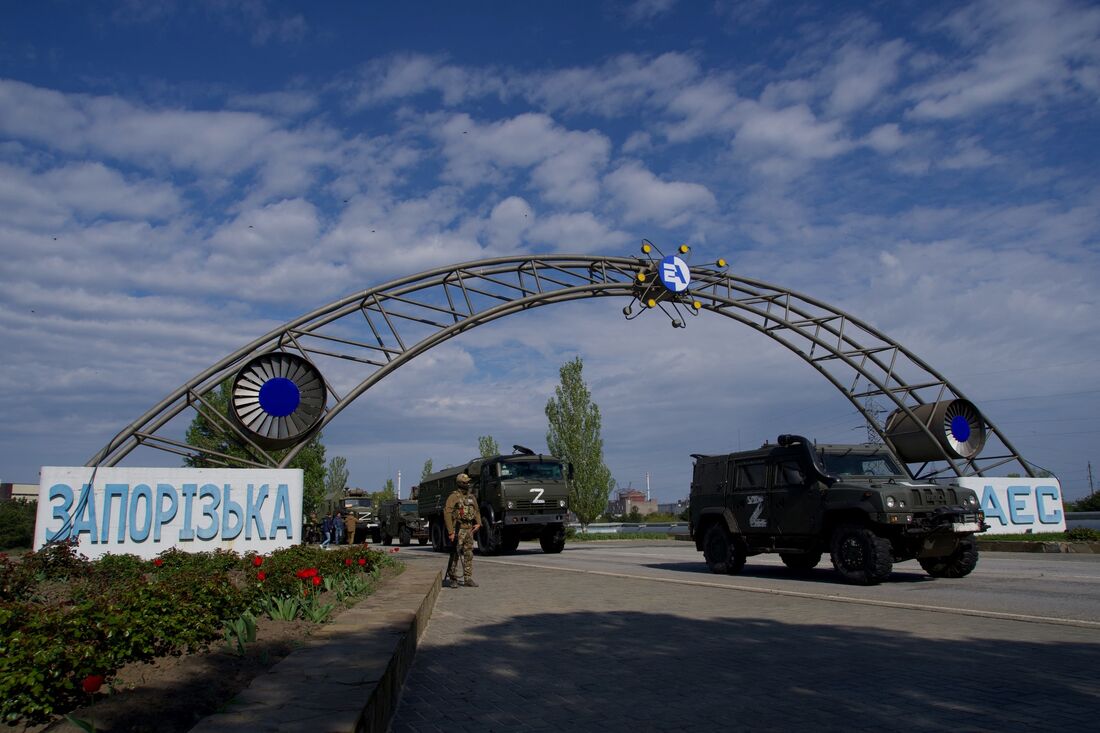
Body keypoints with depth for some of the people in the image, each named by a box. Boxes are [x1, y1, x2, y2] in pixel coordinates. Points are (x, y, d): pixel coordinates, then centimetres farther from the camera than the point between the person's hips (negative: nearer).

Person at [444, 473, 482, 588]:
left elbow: (476, 511, 23)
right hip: (458, 529, -6)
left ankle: (468, 579, 9)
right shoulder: (454, 496, -8)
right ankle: (452, 578, 9)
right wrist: (450, 531, -18)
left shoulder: (472, 497, 13)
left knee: (469, 555, 5)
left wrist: (478, 523, 5)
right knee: (455, 554, -2)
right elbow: (447, 514, -13)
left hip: (469, 529, 6)